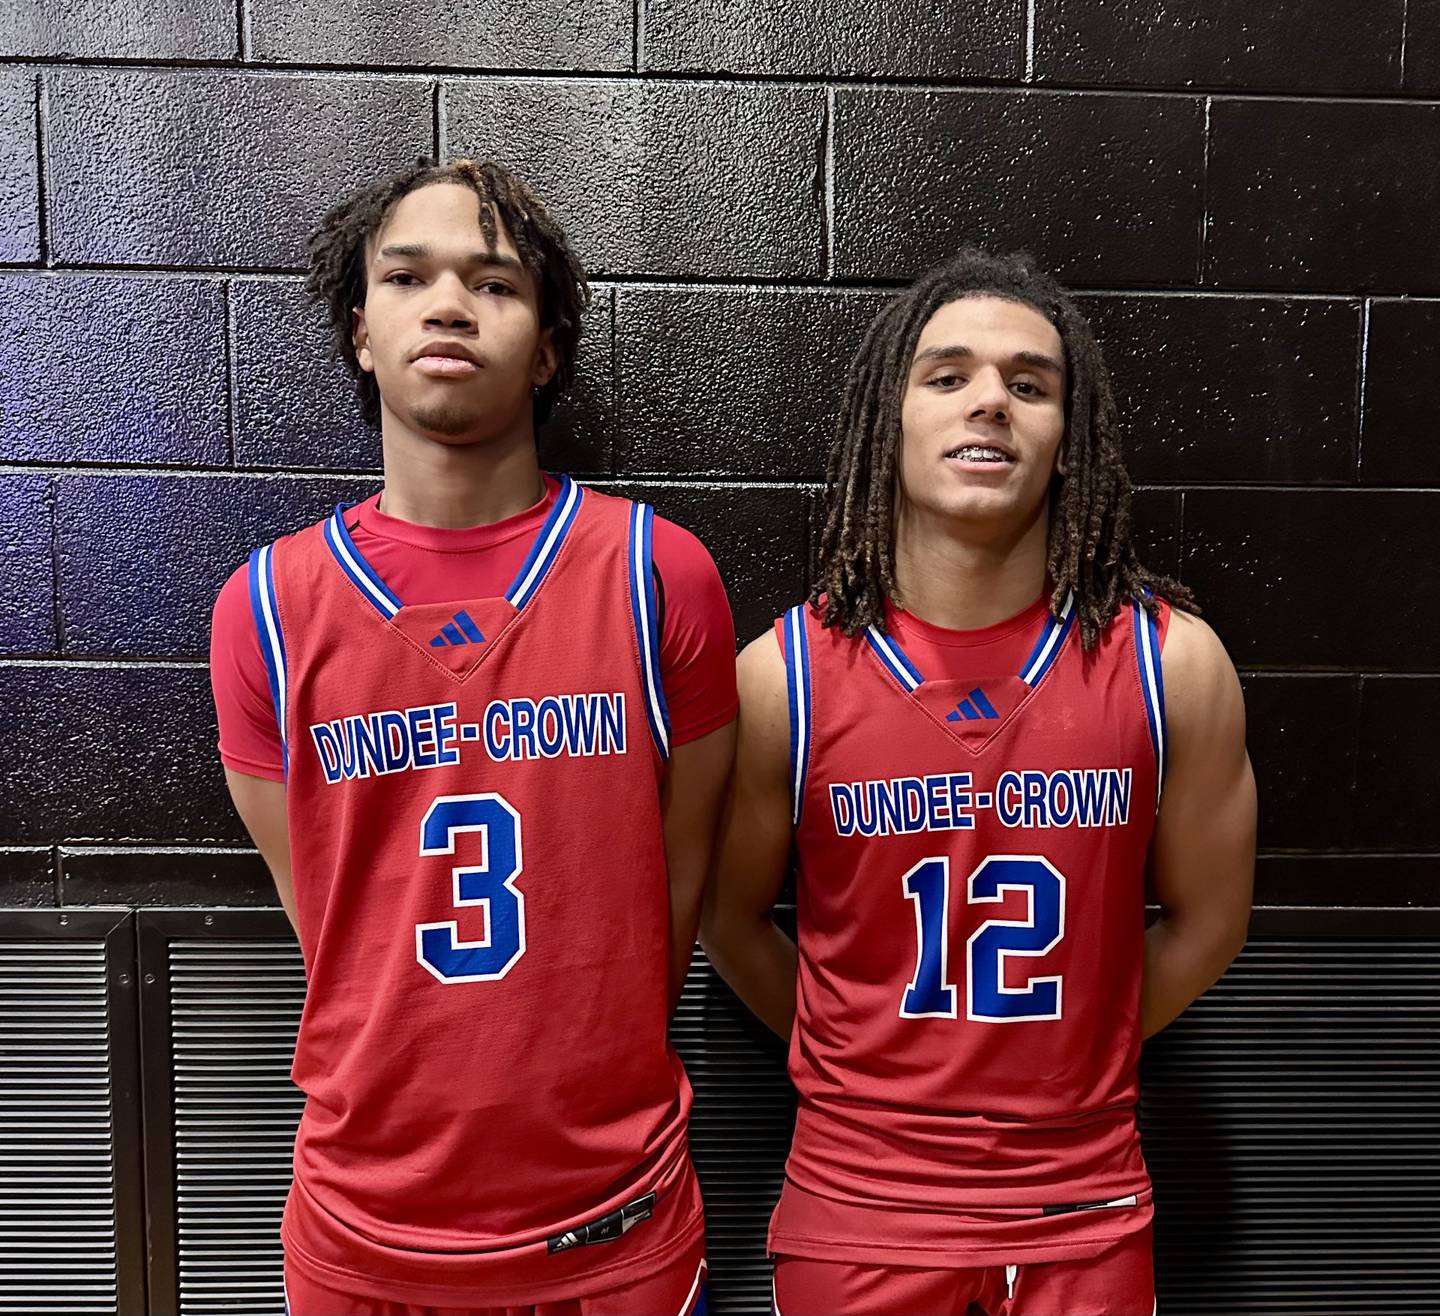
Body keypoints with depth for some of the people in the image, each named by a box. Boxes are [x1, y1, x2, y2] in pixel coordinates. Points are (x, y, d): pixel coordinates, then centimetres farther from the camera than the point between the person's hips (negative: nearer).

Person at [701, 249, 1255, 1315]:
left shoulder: (1173, 665, -11)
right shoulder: (784, 675, -13)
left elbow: (1205, 922, 2)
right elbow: (733, 919, 0)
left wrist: (1056, 1060, 5)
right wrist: (866, 1069, 5)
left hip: (1086, 1209, 1)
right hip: (856, 1202, 0)